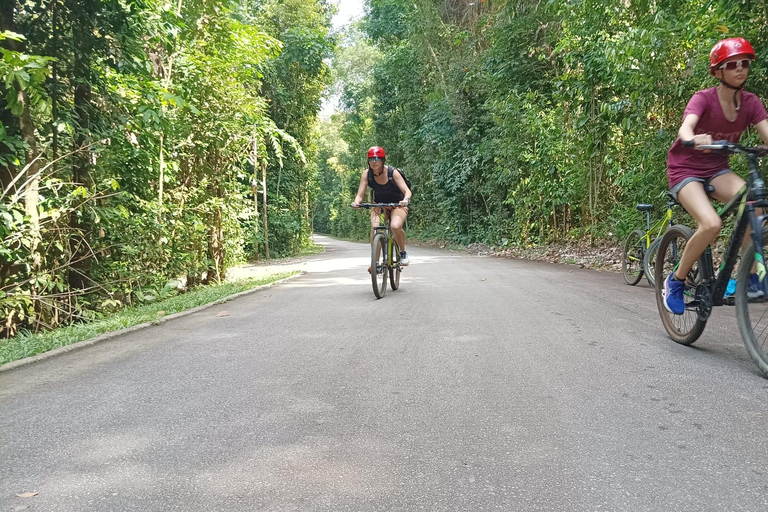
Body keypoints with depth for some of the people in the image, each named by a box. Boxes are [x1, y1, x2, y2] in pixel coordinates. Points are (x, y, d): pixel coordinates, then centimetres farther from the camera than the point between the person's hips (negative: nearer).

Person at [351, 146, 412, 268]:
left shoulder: (392, 172, -22)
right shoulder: (366, 174, -15)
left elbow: (407, 191, -28)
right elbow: (360, 195, -16)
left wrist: (405, 200, -50)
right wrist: (356, 202, -40)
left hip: (397, 204, -2)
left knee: (395, 226, -33)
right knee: (374, 228, -26)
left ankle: (403, 252, -5)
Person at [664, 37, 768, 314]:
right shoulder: (704, 98, -17)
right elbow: (685, 128, -37)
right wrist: (695, 140, -61)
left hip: (717, 170, 5)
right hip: (685, 169, -5)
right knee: (711, 224, -29)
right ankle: (676, 281, -7)